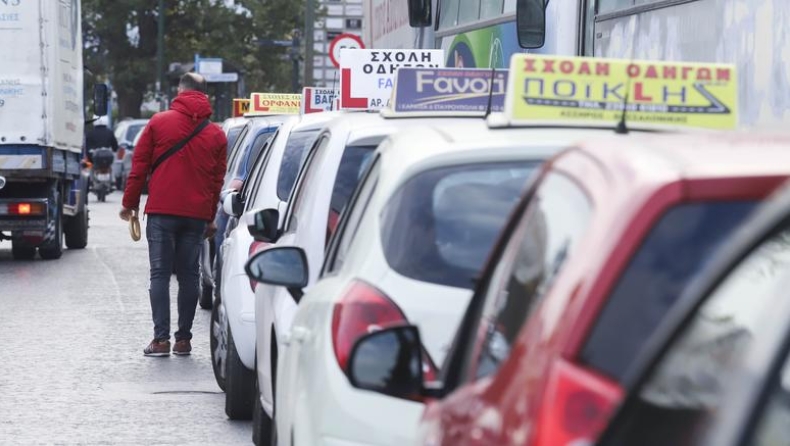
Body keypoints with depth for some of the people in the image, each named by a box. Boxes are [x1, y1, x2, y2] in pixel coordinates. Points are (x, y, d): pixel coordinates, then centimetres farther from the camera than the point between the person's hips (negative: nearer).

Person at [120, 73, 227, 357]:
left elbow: (139, 167, 1)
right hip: (197, 214, 2)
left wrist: (130, 203, 9)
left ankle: (161, 339, -8)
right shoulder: (216, 134, 8)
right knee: (189, 274, 8)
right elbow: (218, 179, 11)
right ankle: (184, 339, 7)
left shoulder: (159, 123, 0)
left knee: (160, 273, -1)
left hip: (162, 211, -2)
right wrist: (210, 218, 18)